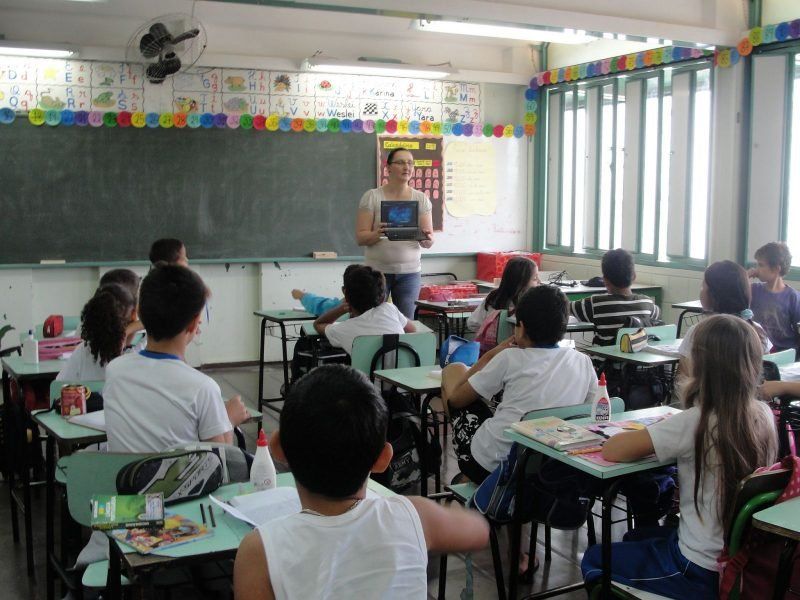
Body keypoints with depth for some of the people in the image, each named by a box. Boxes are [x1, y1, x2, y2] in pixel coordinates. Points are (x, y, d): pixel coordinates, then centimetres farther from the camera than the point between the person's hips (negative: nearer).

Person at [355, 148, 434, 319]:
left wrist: (426, 238, -19)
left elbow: (428, 243, 5)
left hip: (409, 272, 2)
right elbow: (360, 238, -5)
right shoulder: (372, 197, -1)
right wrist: (376, 234, -26)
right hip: (377, 270, -2)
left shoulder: (421, 199, 6)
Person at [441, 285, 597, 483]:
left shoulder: (511, 359, -9)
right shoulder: (583, 362, -2)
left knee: (454, 369, 14)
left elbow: (456, 398, 1)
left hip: (488, 465, -4)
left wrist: (491, 355, 12)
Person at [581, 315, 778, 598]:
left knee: (594, 559, 17)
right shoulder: (764, 415, -6)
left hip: (702, 573, -7)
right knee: (636, 537, 32)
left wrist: (652, 436, -7)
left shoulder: (694, 422, -25)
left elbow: (612, 451, -24)